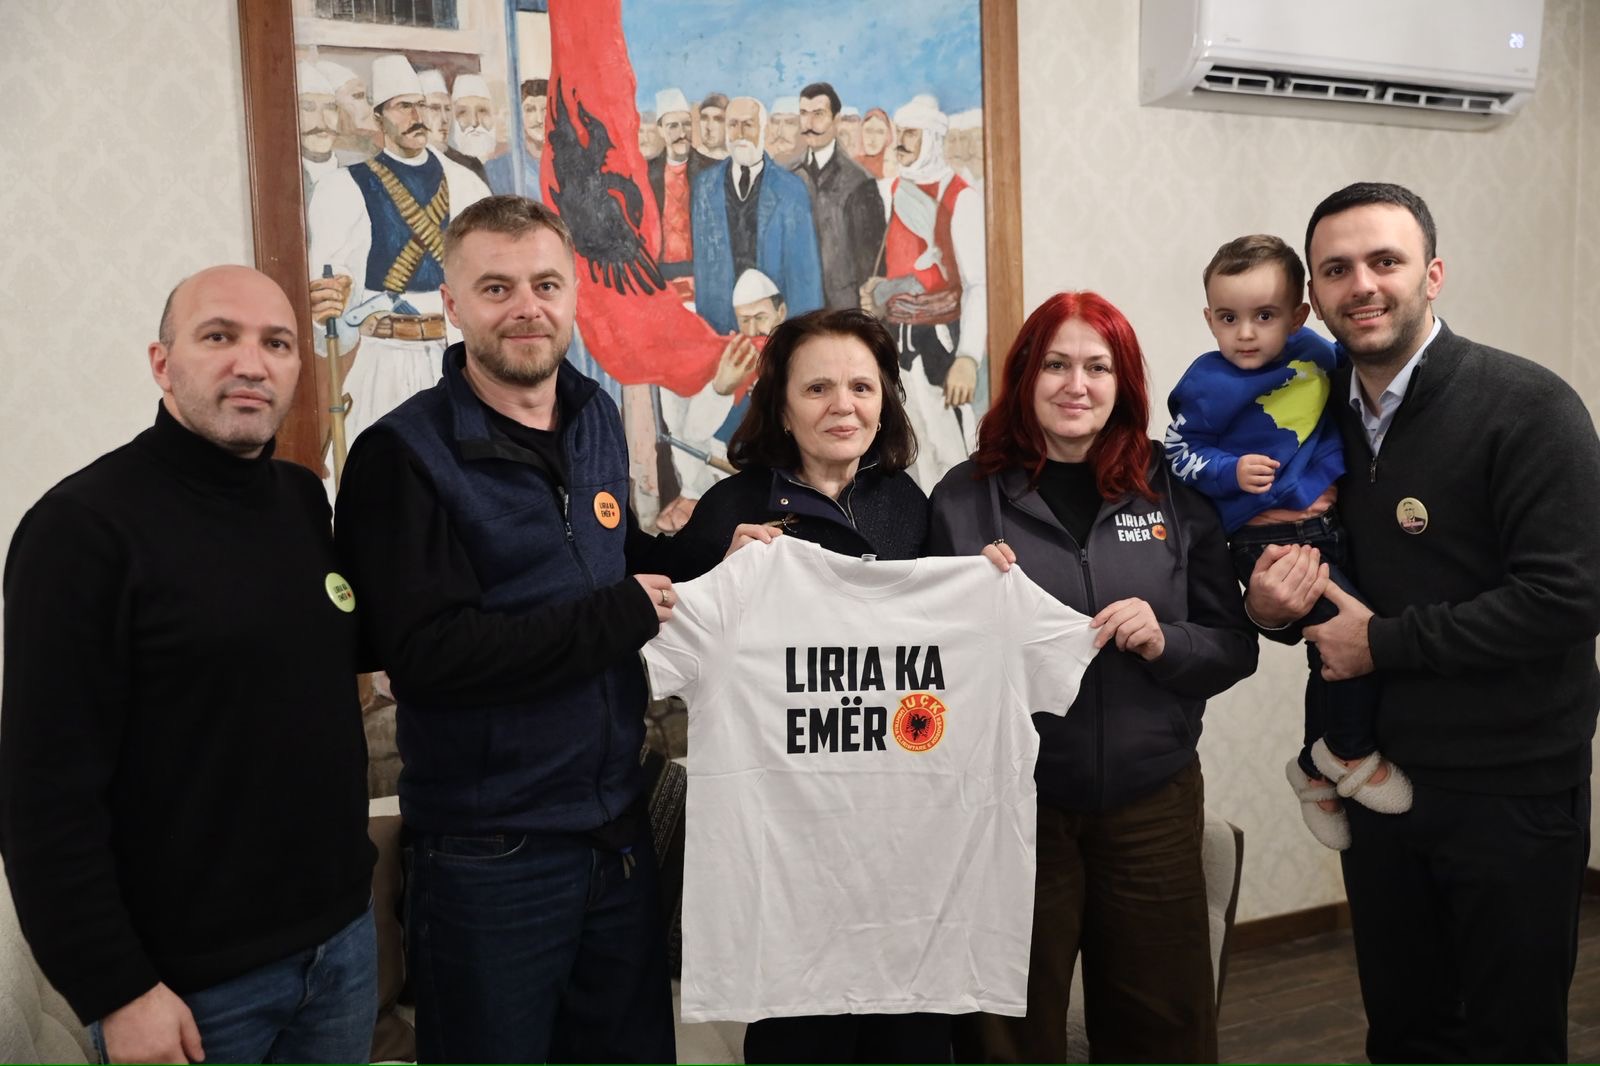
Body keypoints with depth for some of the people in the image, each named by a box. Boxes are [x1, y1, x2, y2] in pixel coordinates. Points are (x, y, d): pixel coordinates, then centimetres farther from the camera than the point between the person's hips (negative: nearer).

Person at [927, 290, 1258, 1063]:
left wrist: (1165, 642, -15)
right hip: (1010, 804, -1)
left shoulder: (1176, 495, 2)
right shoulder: (965, 499, -3)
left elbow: (1234, 647, 4)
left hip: (1151, 803, 2)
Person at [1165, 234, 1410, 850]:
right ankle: (1349, 752, 5)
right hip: (1264, 539, -6)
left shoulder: (1315, 354, 3)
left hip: (1325, 527, 6)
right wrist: (1229, 470, -19)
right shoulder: (1207, 385, -11)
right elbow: (1178, 453, -6)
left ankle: (1315, 770, 35)